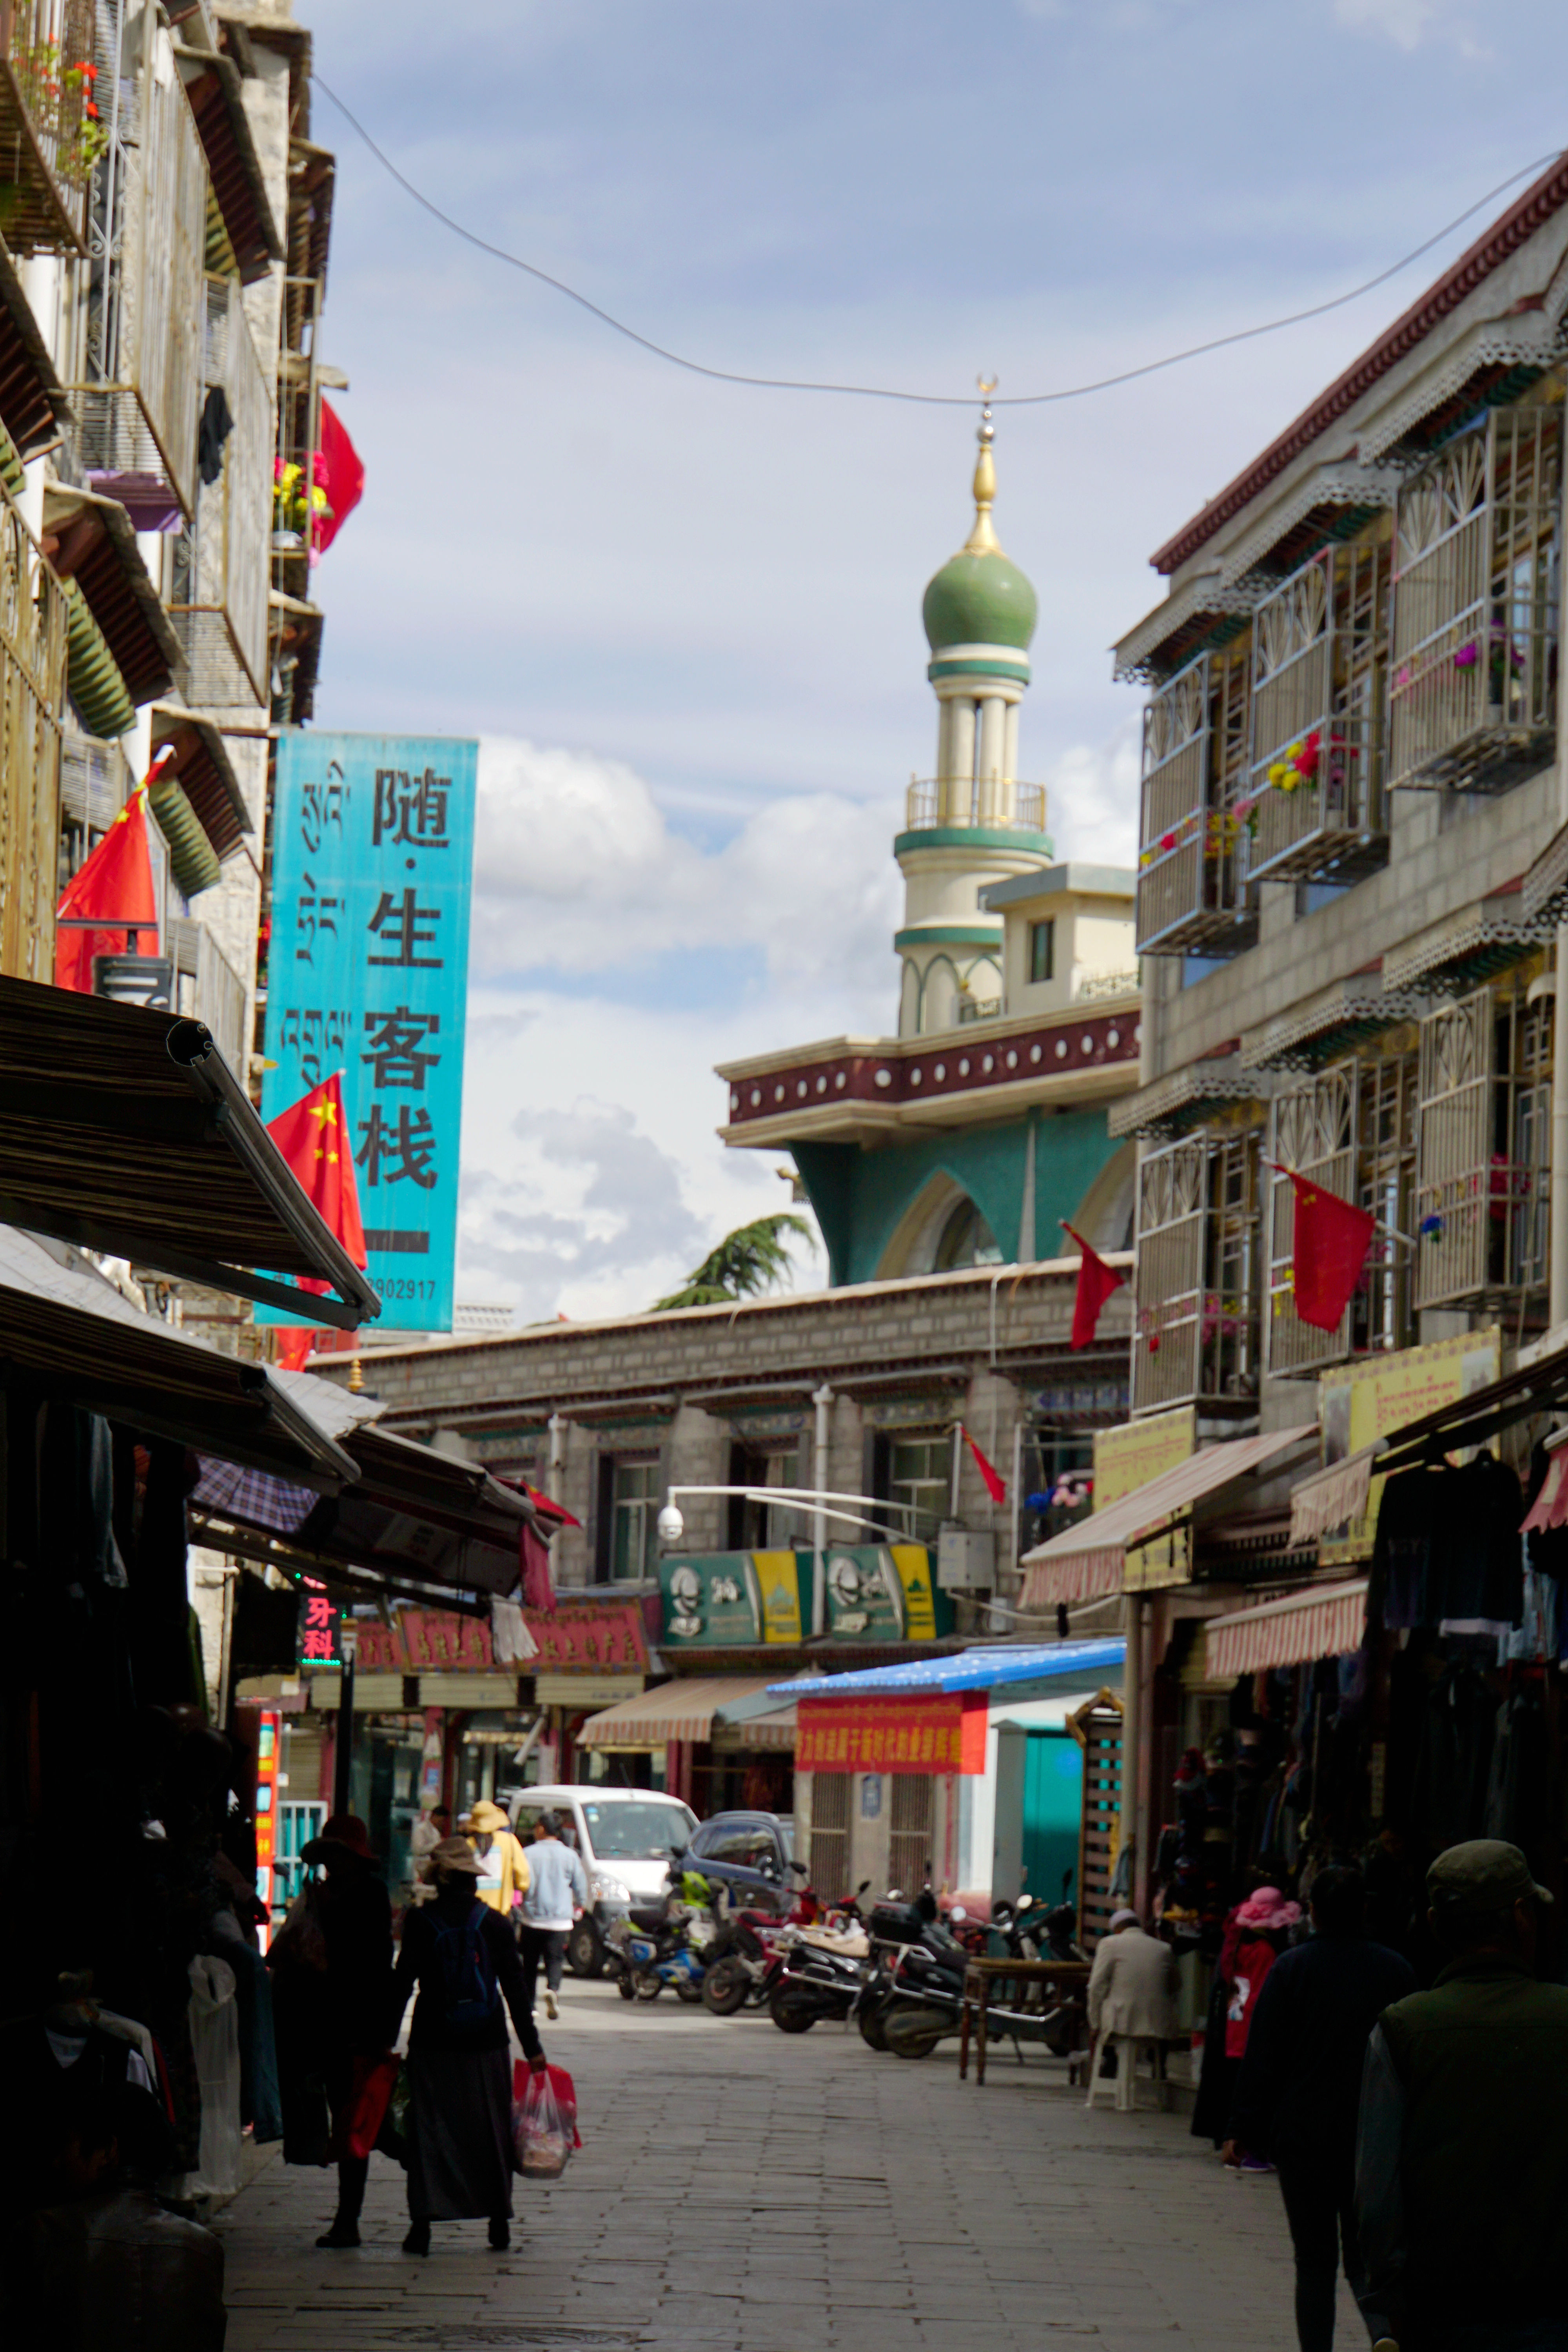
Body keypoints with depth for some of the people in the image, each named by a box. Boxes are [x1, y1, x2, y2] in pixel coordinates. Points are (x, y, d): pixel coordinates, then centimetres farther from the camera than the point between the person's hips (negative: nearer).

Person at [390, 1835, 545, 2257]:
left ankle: (422, 2223, -5)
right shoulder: (495, 1923, -1)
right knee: (491, 2127, 11)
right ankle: (499, 2222, 14)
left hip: (433, 2041, -1)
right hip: (487, 2043, 1)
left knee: (429, 2129, 3)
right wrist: (531, 2045, 5)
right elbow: (515, 1987, 0)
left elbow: (403, 1982, -5)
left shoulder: (420, 1921, -5)